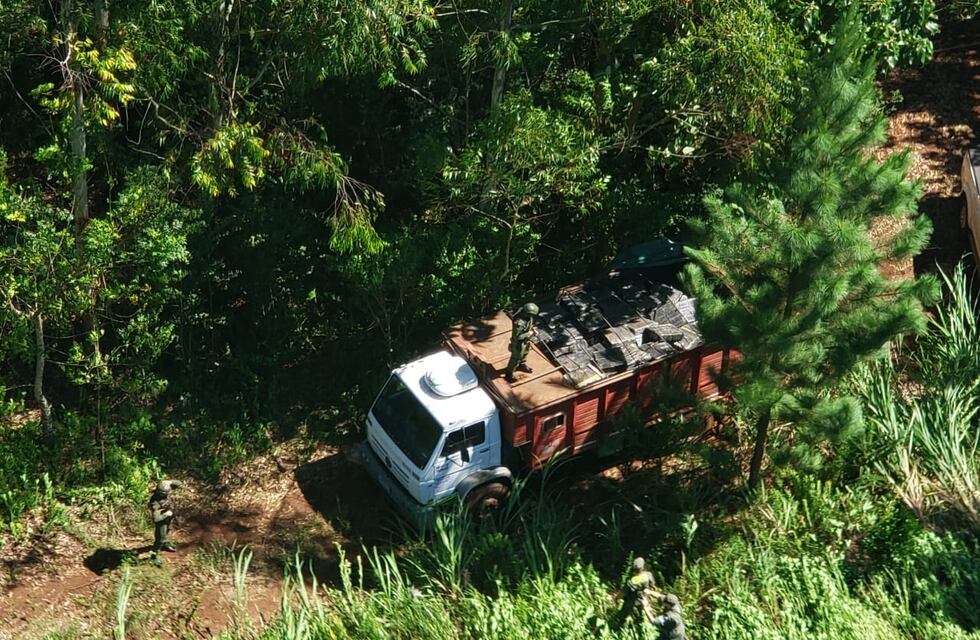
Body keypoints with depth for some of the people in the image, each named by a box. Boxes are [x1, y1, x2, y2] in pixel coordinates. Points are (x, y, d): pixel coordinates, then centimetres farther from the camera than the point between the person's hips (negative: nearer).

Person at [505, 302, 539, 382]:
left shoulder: (526, 315, -18)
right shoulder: (519, 323, -43)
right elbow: (517, 336, -34)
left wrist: (533, 329, -9)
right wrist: (528, 334, -25)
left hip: (526, 340, 8)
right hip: (518, 343, -8)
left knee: (524, 353, 33)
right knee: (515, 358, 13)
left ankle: (521, 365, 61)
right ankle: (509, 374, 35)